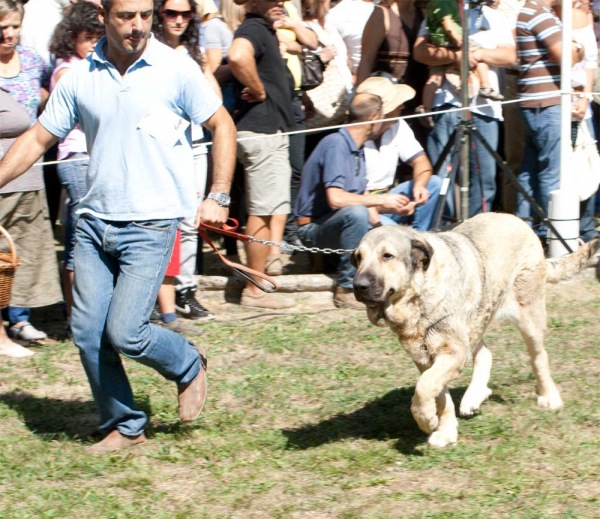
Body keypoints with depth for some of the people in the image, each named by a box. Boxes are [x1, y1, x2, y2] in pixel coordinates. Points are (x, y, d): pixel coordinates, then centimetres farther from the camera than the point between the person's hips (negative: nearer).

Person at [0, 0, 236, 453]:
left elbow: (222, 126, 3)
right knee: (88, 333, 2)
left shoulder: (175, 69, -6)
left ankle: (187, 365, 18)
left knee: (124, 332, -12)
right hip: (94, 222, 4)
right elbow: (38, 139, 10)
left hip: (151, 224, -4)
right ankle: (124, 427, 19)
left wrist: (218, 198, -2)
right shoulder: (79, 78, 4)